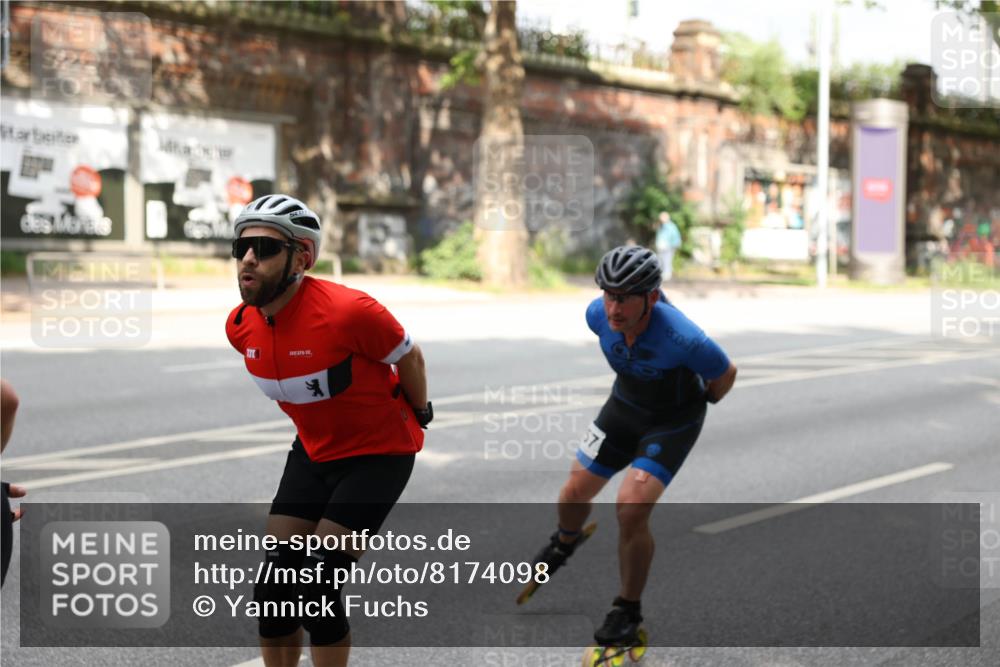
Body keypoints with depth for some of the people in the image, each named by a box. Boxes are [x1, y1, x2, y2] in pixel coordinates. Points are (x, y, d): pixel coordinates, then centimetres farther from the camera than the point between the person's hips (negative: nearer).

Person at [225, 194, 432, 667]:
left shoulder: (346, 311, -30)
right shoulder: (241, 326, -10)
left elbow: (408, 356, -11)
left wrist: (420, 414, 4)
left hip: (379, 453, -6)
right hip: (314, 451, 6)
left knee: (315, 590, -13)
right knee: (273, 588, -1)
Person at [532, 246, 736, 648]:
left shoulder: (681, 339, -39)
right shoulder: (599, 315, -23)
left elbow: (725, 374, -17)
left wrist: (703, 401, 4)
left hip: (674, 421, -5)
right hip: (624, 405, 5)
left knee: (632, 507, -21)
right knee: (574, 493, 8)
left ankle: (628, 611, 0)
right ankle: (564, 543, 46)